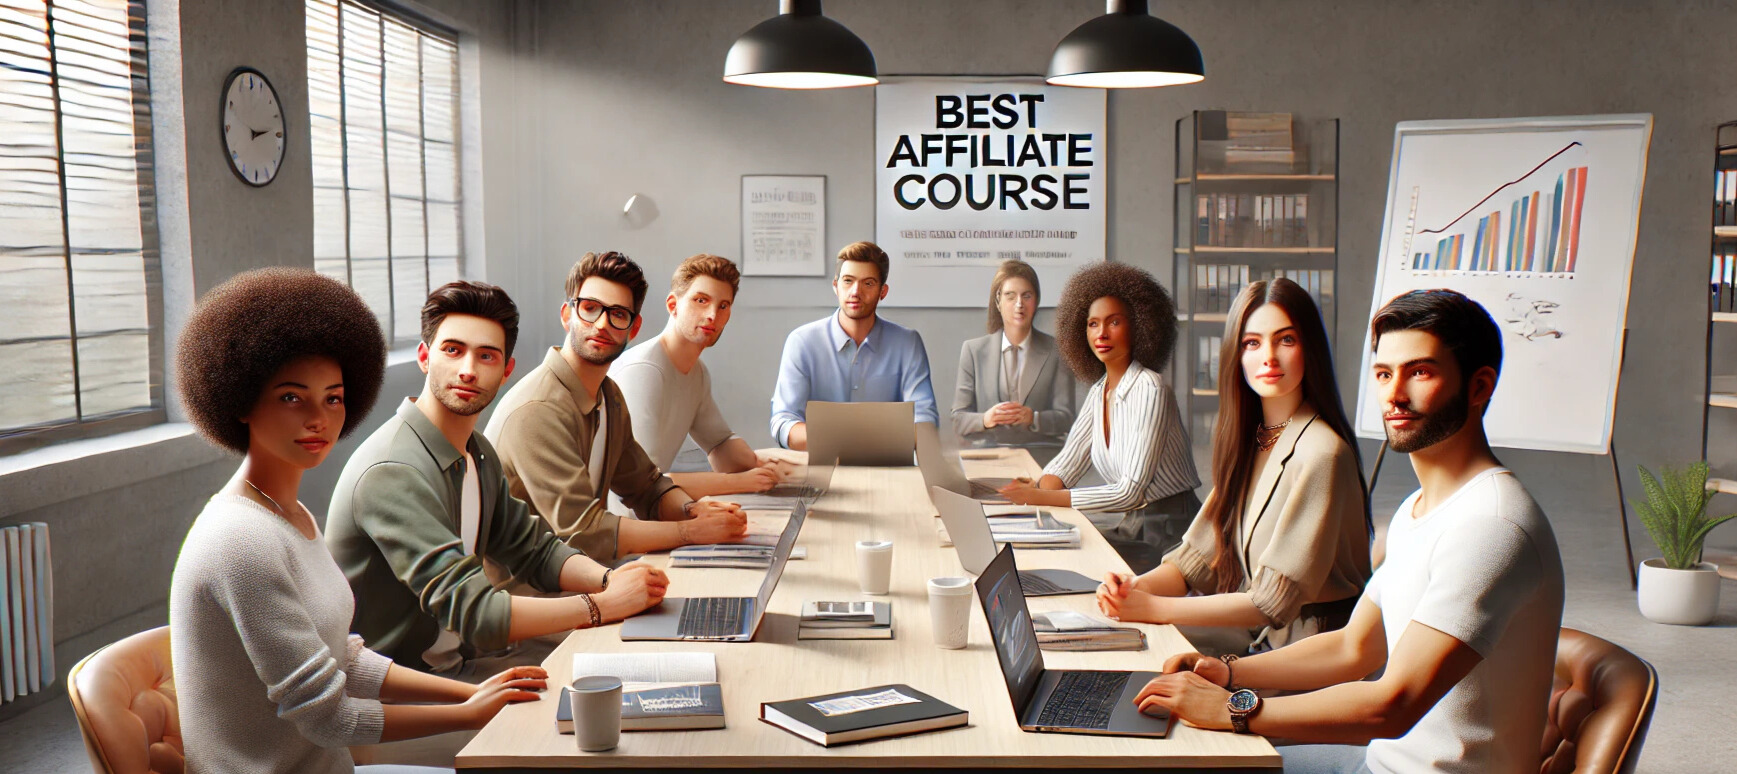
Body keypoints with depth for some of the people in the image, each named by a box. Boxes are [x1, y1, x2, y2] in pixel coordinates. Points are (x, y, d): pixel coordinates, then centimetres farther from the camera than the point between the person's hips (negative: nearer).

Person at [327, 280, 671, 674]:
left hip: (454, 661, 8)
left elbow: (534, 548, 14)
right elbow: (471, 610, -29)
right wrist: (607, 603, -24)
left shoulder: (477, 452, 6)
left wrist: (608, 578, -7)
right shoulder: (394, 473, -24)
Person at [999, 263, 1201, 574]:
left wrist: (1043, 497, -22)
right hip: (1133, 526, 7)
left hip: (1169, 534, -7)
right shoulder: (1099, 391, 9)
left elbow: (1130, 492, -21)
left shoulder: (1149, 388, -16)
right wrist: (1036, 491, -13)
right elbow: (1065, 464, 11)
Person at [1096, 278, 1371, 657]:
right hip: (1249, 628, 7)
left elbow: (1273, 603, -21)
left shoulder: (1320, 454, -20)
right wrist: (1136, 588, -15)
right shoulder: (1249, 440, 7)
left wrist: (1154, 608, -22)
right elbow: (1200, 554, 4)